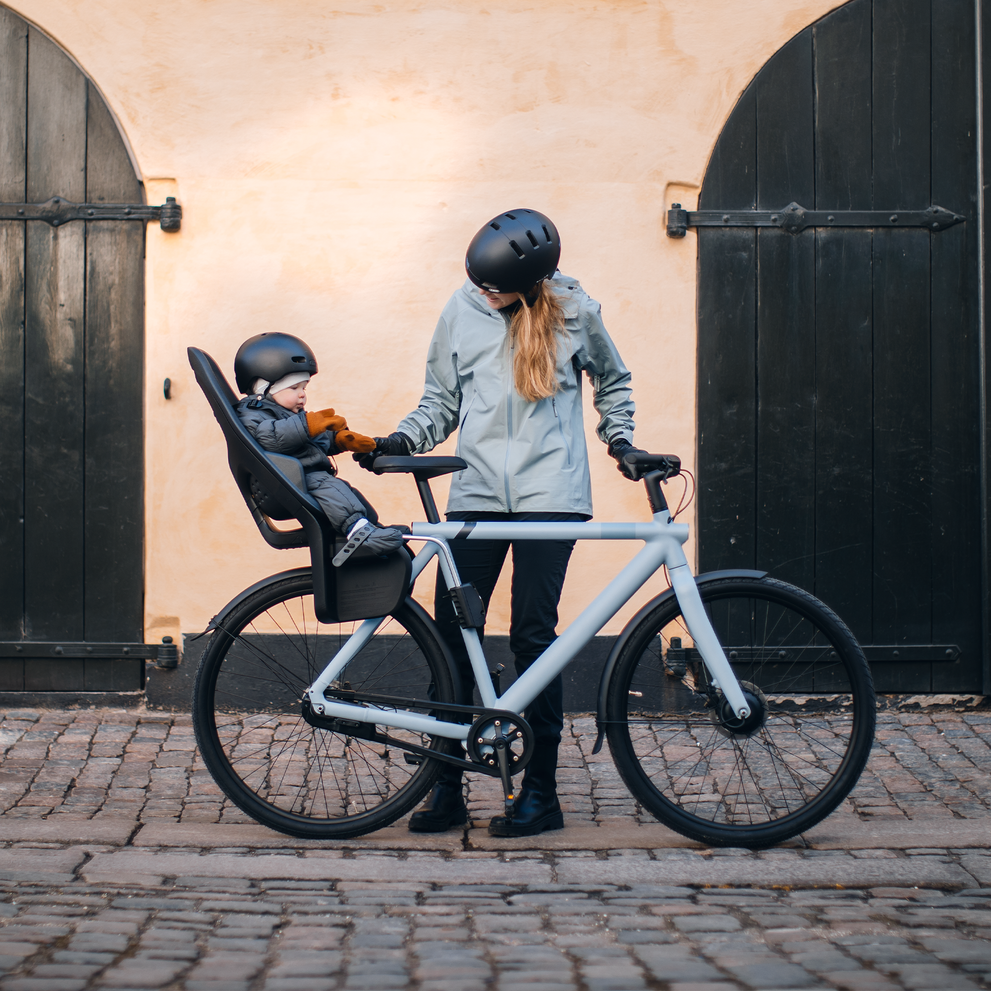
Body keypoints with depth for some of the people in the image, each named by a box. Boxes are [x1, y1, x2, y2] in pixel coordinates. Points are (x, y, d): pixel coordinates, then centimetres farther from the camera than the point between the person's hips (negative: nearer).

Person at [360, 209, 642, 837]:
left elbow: (612, 380, 20)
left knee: (533, 635, -4)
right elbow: (442, 399, 13)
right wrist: (401, 442, -2)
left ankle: (541, 791, 6)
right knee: (452, 631, -3)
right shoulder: (463, 311, 5)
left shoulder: (574, 312, 2)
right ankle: (447, 786, 8)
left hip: (550, 495, -2)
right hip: (476, 495, 3)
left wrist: (619, 438, 8)